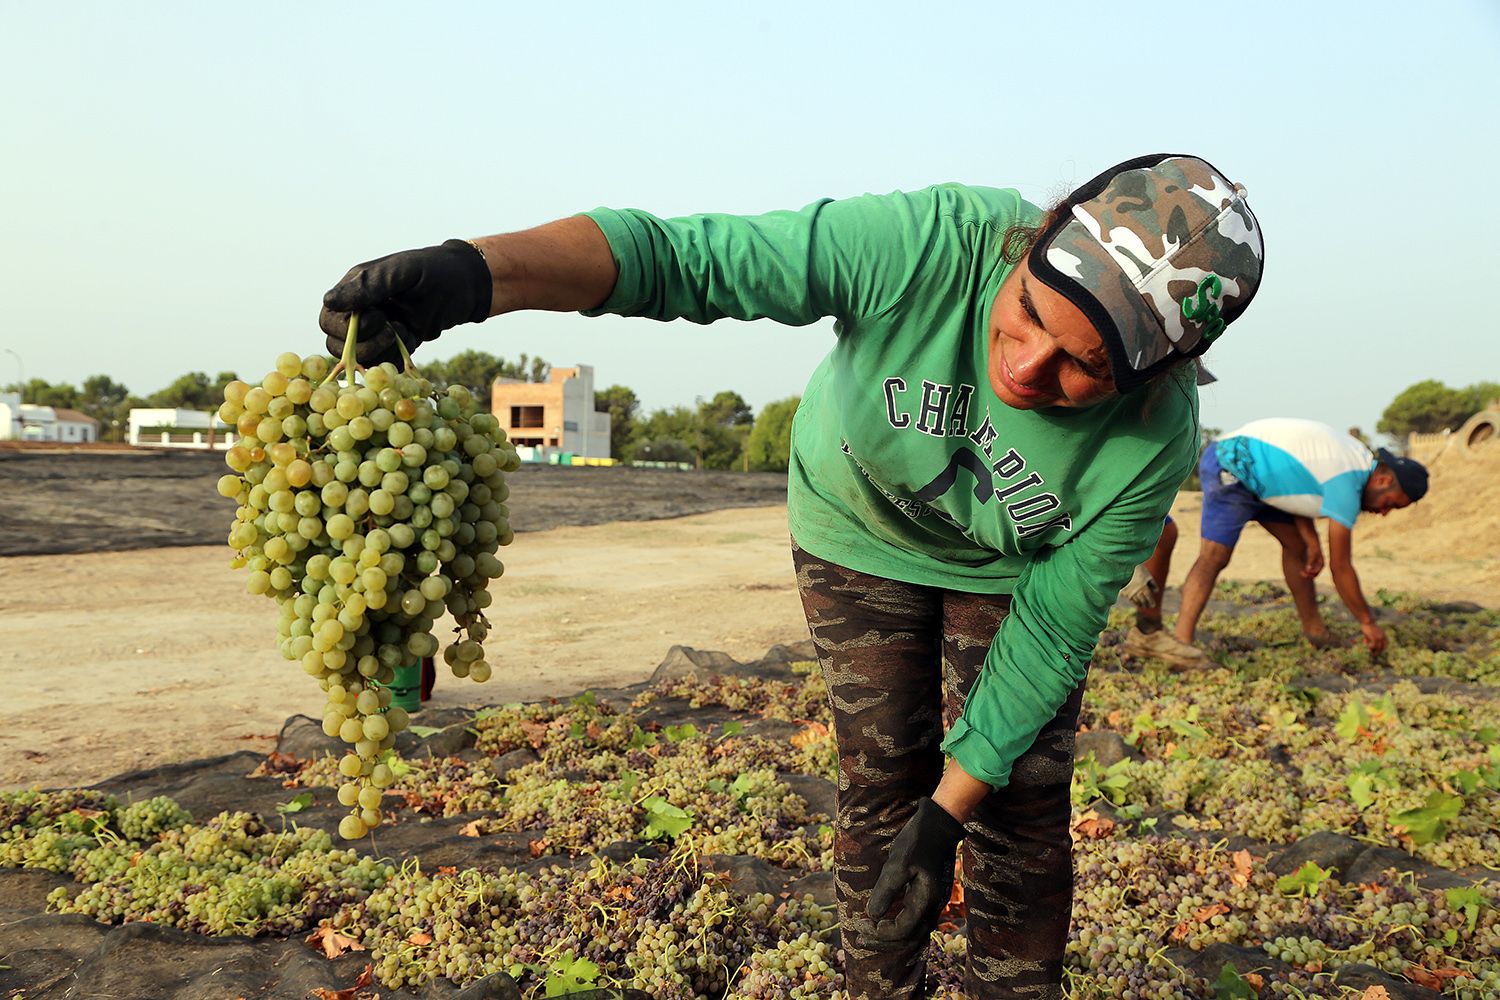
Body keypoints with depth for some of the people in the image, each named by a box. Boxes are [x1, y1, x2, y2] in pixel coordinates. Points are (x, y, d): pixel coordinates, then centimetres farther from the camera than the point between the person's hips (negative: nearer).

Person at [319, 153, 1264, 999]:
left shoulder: (1154, 443, -32)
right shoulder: (935, 243, -39)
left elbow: (1052, 628, -22)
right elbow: (688, 254, -46)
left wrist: (950, 812, -19)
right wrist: (474, 274, -62)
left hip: (1010, 565, 1)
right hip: (858, 519, 0)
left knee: (1021, 810, -1)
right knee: (882, 781, 4)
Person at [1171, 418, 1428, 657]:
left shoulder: (1357, 456, 6)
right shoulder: (1347, 482, -21)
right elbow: (1340, 567, -16)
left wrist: (1312, 541, 2)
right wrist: (1368, 622, -6)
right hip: (1231, 468, -11)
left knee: (1296, 545, 12)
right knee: (1214, 556, -22)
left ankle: (1314, 629, 21)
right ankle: (1182, 641, -30)